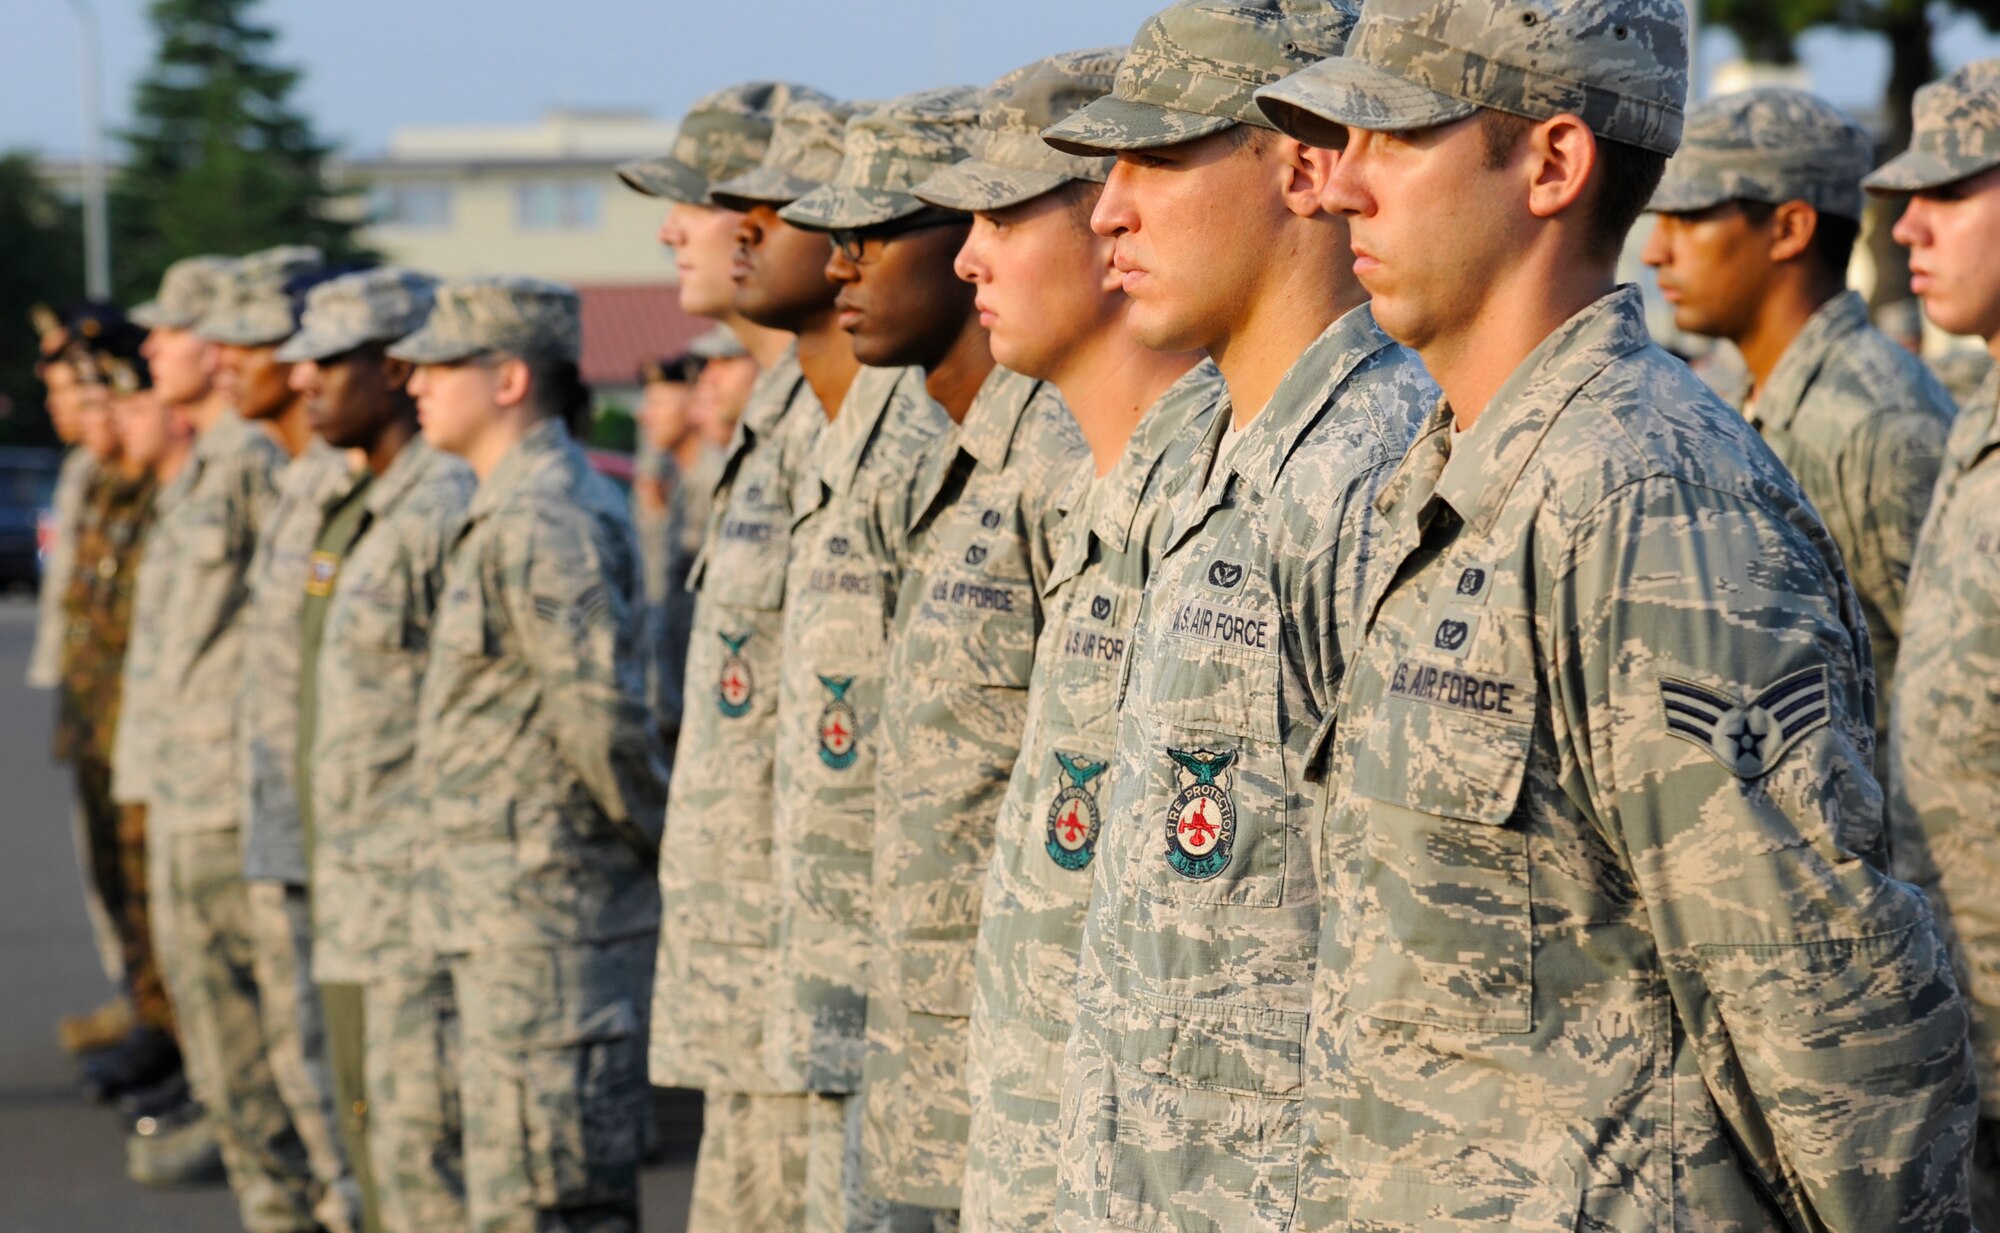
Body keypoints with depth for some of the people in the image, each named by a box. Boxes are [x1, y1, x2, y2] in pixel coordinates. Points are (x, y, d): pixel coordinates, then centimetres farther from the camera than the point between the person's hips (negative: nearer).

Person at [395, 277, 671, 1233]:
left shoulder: (539, 523, -17)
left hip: (541, 912, -10)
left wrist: (662, 841, -10)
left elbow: (602, 712, -21)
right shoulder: (519, 508, 16)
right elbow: (594, 705, 20)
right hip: (519, 913, 10)